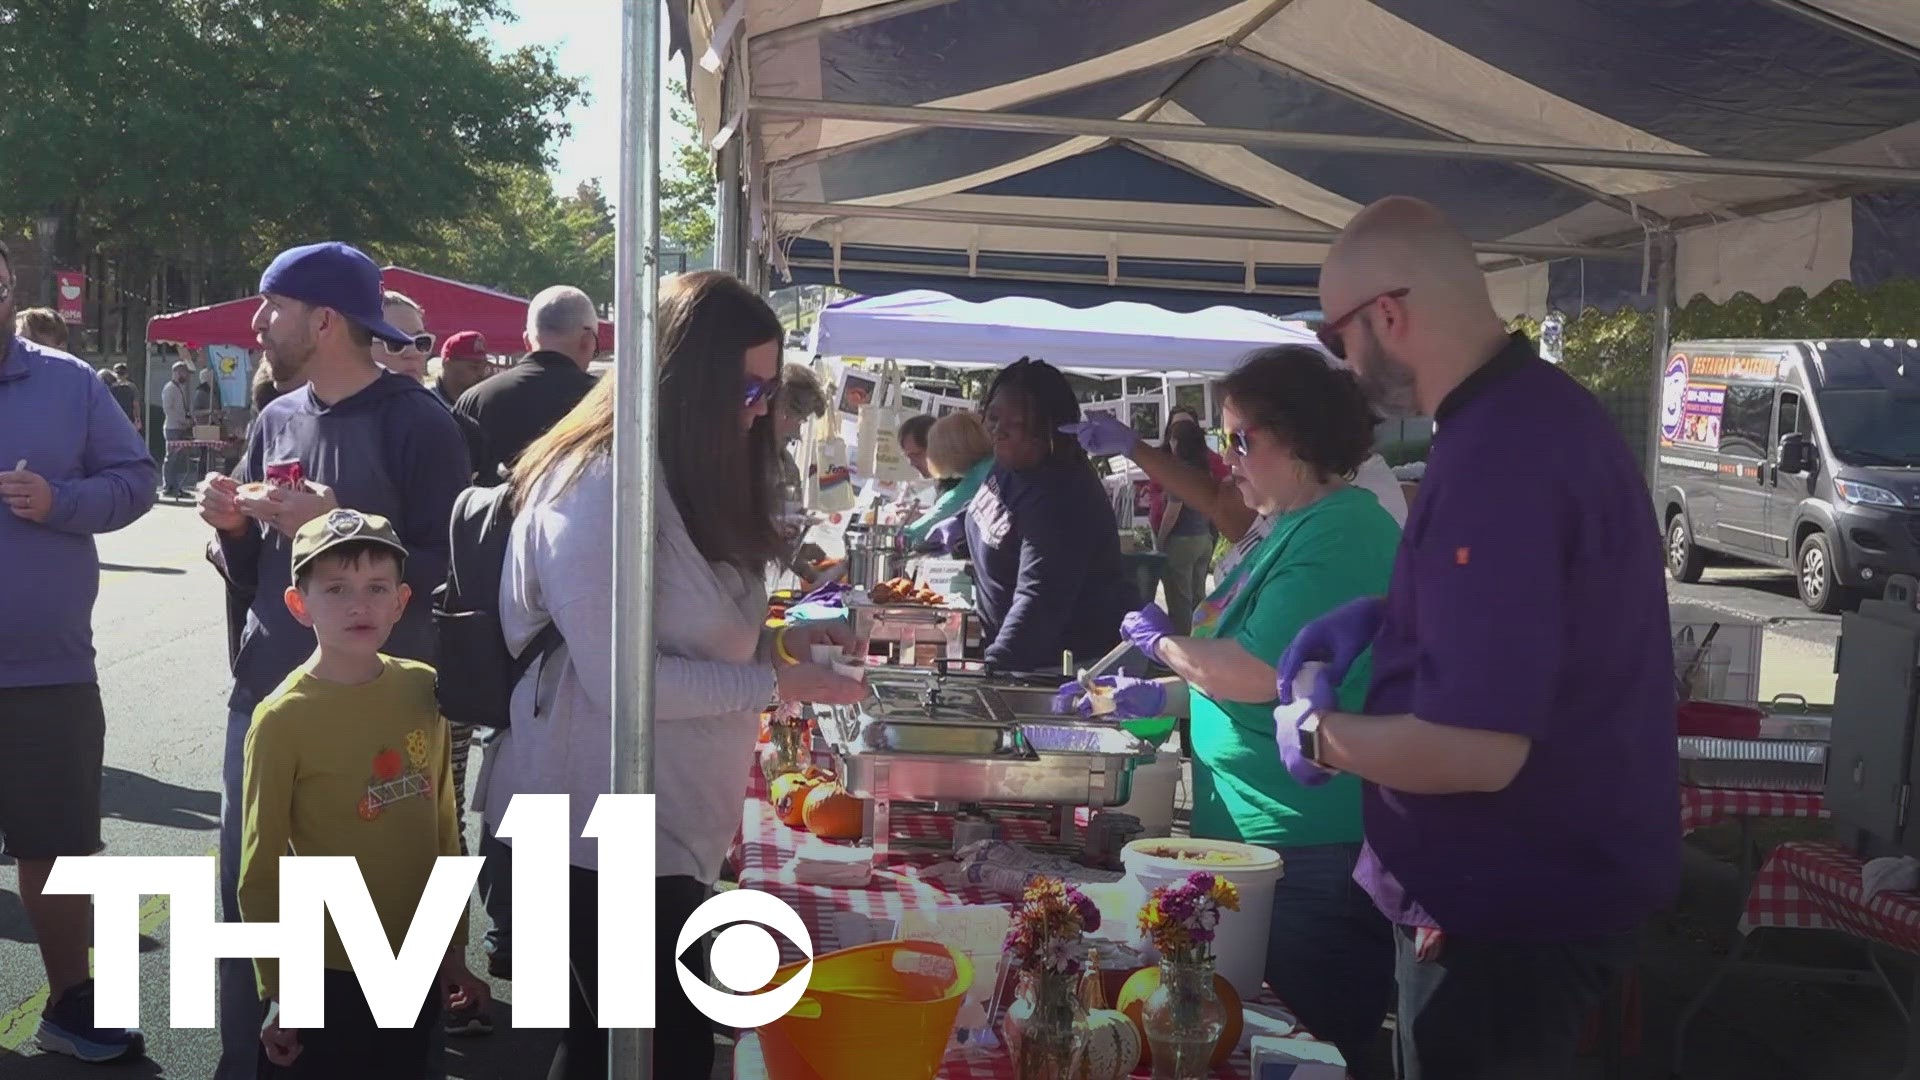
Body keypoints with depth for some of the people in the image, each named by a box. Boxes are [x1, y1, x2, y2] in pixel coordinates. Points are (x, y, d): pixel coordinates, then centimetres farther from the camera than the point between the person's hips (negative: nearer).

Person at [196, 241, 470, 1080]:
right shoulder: (274, 421, 10)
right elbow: (253, 575, 17)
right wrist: (235, 530, -3)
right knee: (244, 894, 10)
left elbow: (447, 575, -13)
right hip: (264, 697, 6)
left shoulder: (418, 426, -10)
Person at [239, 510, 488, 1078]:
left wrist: (453, 947, 10)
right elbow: (260, 873, -9)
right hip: (329, 974, -4)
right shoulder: (283, 718, -15)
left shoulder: (423, 689, -3)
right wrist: (279, 993, -7)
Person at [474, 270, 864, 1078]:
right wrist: (775, 684, -18)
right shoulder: (598, 486, -19)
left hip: (667, 823, 9)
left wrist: (775, 643, 1)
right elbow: (620, 676, -22)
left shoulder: (686, 480, 11)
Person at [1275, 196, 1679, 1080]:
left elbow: (1476, 750, -33)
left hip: (1515, 904, -9)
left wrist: (1317, 733, -16)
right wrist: (1386, 613, 7)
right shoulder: (1540, 409, 4)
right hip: (1548, 875, 10)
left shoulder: (1498, 456, -29)